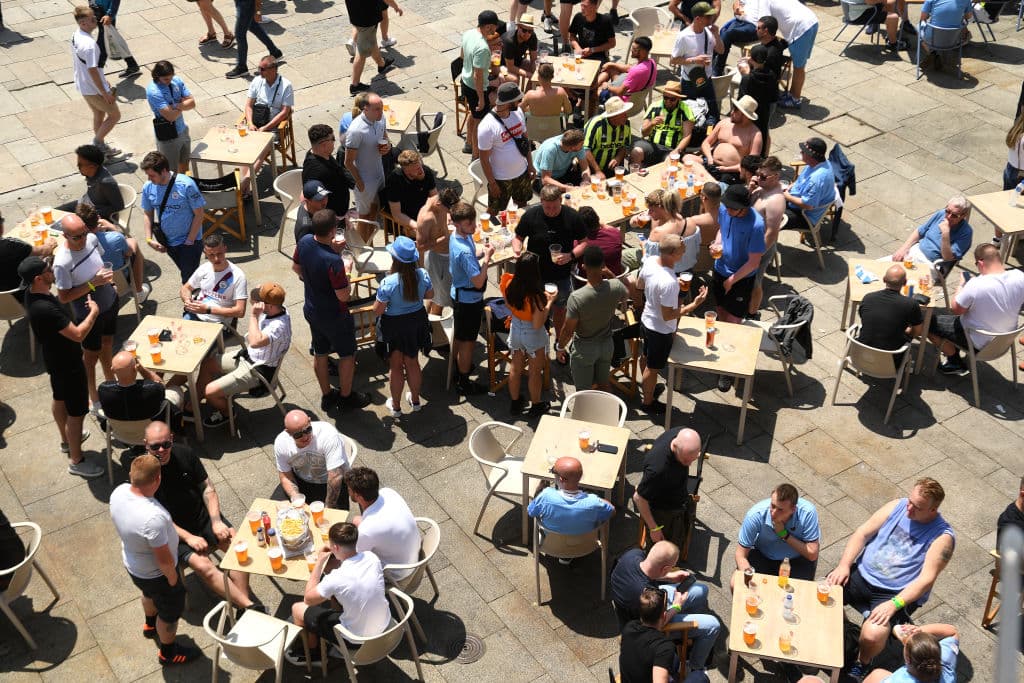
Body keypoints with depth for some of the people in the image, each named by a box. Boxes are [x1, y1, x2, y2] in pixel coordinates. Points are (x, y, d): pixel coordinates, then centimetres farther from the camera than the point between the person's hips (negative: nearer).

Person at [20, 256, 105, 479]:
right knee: (76, 412, 5)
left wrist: (91, 283, 6)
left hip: (55, 359, 10)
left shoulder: (33, 294, -9)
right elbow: (78, 334, -34)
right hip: (67, 364, -10)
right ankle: (76, 461, 20)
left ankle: (67, 439, 52)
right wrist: (93, 312, -19)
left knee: (59, 399, 29)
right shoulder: (45, 308, -38)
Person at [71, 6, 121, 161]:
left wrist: (103, 81, 19)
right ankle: (98, 142, 14)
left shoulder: (76, 36, 0)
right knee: (115, 115, 9)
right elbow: (92, 71, -27)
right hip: (94, 89, -9)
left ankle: (101, 148, 35)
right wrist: (105, 93, -20)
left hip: (82, 85, 9)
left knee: (99, 115, 23)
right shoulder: (89, 44, -31)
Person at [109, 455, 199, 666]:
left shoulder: (119, 492, -22)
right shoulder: (153, 517, -45)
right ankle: (168, 653, 48)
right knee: (170, 611, 23)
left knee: (150, 594, 38)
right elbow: (164, 559, -30)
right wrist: (173, 579, -11)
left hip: (131, 563, 7)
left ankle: (150, 626, 67)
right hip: (155, 574, -7)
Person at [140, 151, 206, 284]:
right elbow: (148, 214, 6)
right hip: (167, 241, 5)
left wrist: (189, 241, -15)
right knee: (184, 271, 22)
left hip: (190, 240, -5)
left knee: (188, 278, -4)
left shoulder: (186, 185, -23)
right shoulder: (148, 187, -8)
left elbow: (199, 214, -17)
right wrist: (149, 239, -5)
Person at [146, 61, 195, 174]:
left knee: (185, 164, 23)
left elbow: (192, 103, -6)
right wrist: (182, 106, -10)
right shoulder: (153, 91, -23)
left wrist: (175, 106, -20)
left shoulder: (176, 81, -4)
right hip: (167, 136, -6)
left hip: (182, 130, 6)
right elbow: (171, 116, -27)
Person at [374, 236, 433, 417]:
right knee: (413, 363, 24)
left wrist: (380, 298, -2)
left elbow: (377, 311, -20)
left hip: (394, 326, -4)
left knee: (396, 367, 16)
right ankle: (415, 401, 41)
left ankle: (395, 406, 33)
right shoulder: (422, 275, -18)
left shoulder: (388, 283, -29)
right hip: (417, 322, 4)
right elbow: (430, 295, 1)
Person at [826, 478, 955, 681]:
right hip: (862, 574, 5)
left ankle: (862, 661, 8)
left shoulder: (942, 537, -12)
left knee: (872, 636, -29)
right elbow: (862, 533, 3)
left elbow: (926, 579, -18)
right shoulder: (897, 506, 1)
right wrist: (844, 565, -11)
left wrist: (894, 604, -27)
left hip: (896, 594, -5)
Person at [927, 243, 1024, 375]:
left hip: (979, 343, -7)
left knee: (928, 322, 11)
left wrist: (961, 285, -3)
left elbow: (956, 310, -17)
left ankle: (956, 363, 23)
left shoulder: (975, 285, -34)